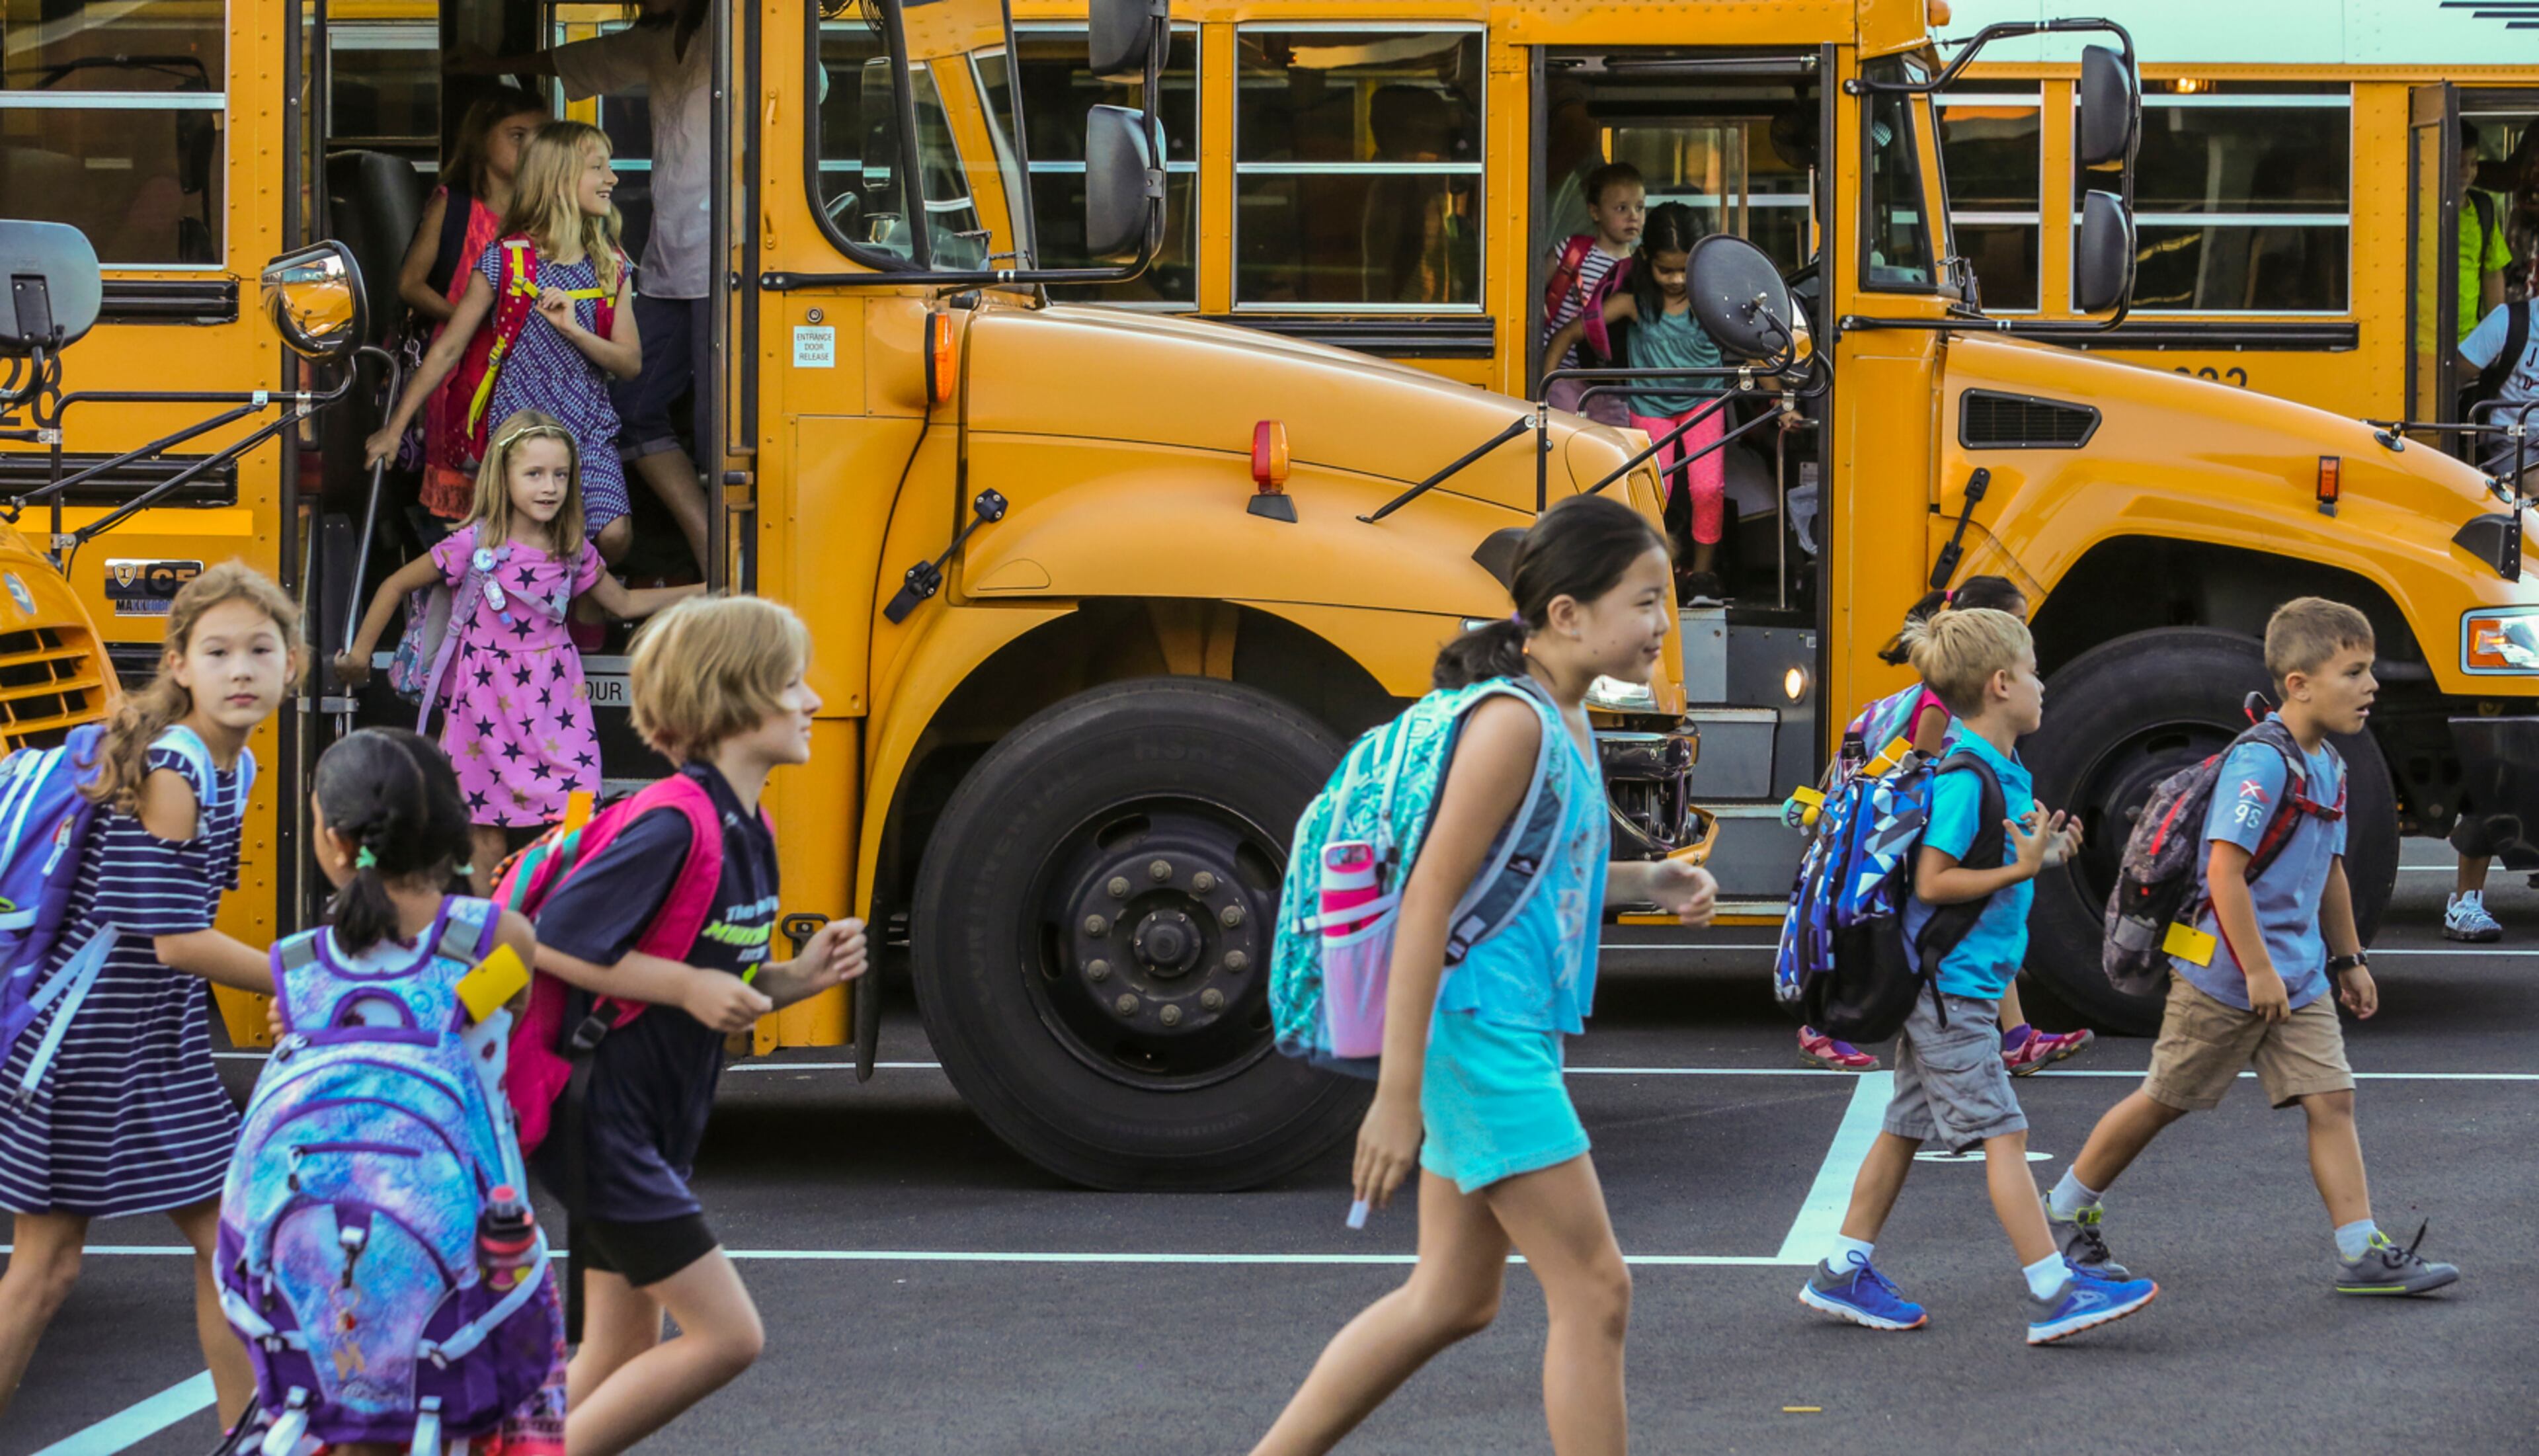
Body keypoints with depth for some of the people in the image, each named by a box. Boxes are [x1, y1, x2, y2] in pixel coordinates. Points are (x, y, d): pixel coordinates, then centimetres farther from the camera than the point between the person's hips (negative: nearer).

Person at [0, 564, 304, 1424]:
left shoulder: (234, 767, 6)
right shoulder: (167, 772, -20)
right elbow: (174, 940, -21)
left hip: (163, 1048, 9)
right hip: (82, 1050, -9)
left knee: (226, 1241, 10)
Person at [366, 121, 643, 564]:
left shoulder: (612, 266, 7)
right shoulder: (505, 261, -4)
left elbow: (631, 362, 4)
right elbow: (448, 349, 1)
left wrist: (573, 330, -15)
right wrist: (394, 429, 3)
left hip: (590, 432, 3)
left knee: (613, 536, -18)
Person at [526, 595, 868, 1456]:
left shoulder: (749, 834, 9)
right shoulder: (675, 828, -21)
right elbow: (549, 940, -24)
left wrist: (798, 978, -1)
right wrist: (686, 985, -23)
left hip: (647, 1133, 10)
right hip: (604, 1121, -10)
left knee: (623, 1358, 12)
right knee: (726, 1334, -10)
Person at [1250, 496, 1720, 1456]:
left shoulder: (1565, 722, 12)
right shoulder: (1513, 724, -17)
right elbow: (1429, 898, -21)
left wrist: (1642, 883, 7)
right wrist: (1397, 1096, -23)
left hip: (1512, 1038, 10)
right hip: (1480, 1032, -10)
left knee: (1452, 1300, 16)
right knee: (1595, 1293, -5)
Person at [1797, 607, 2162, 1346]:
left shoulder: (2001, 770, 13)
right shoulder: (1966, 777, -19)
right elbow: (1932, 882, -21)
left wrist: (2039, 850, 5)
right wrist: (2021, 869, -22)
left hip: (1942, 987, 10)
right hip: (1949, 986, -10)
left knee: (1906, 1127, 14)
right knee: (2002, 1133, -10)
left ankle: (1843, 1274, 21)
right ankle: (2053, 1294, -11)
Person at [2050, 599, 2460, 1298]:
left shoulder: (2328, 766, 9)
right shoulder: (2260, 763, -20)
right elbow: (2225, 871, -25)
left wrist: (2348, 958, 24)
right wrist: (2258, 970, -24)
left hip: (2298, 975, 8)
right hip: (2225, 972, -8)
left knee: (2330, 1098, -2)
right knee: (2165, 1100, 6)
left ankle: (2362, 1253, -3)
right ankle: (2066, 1209, 23)